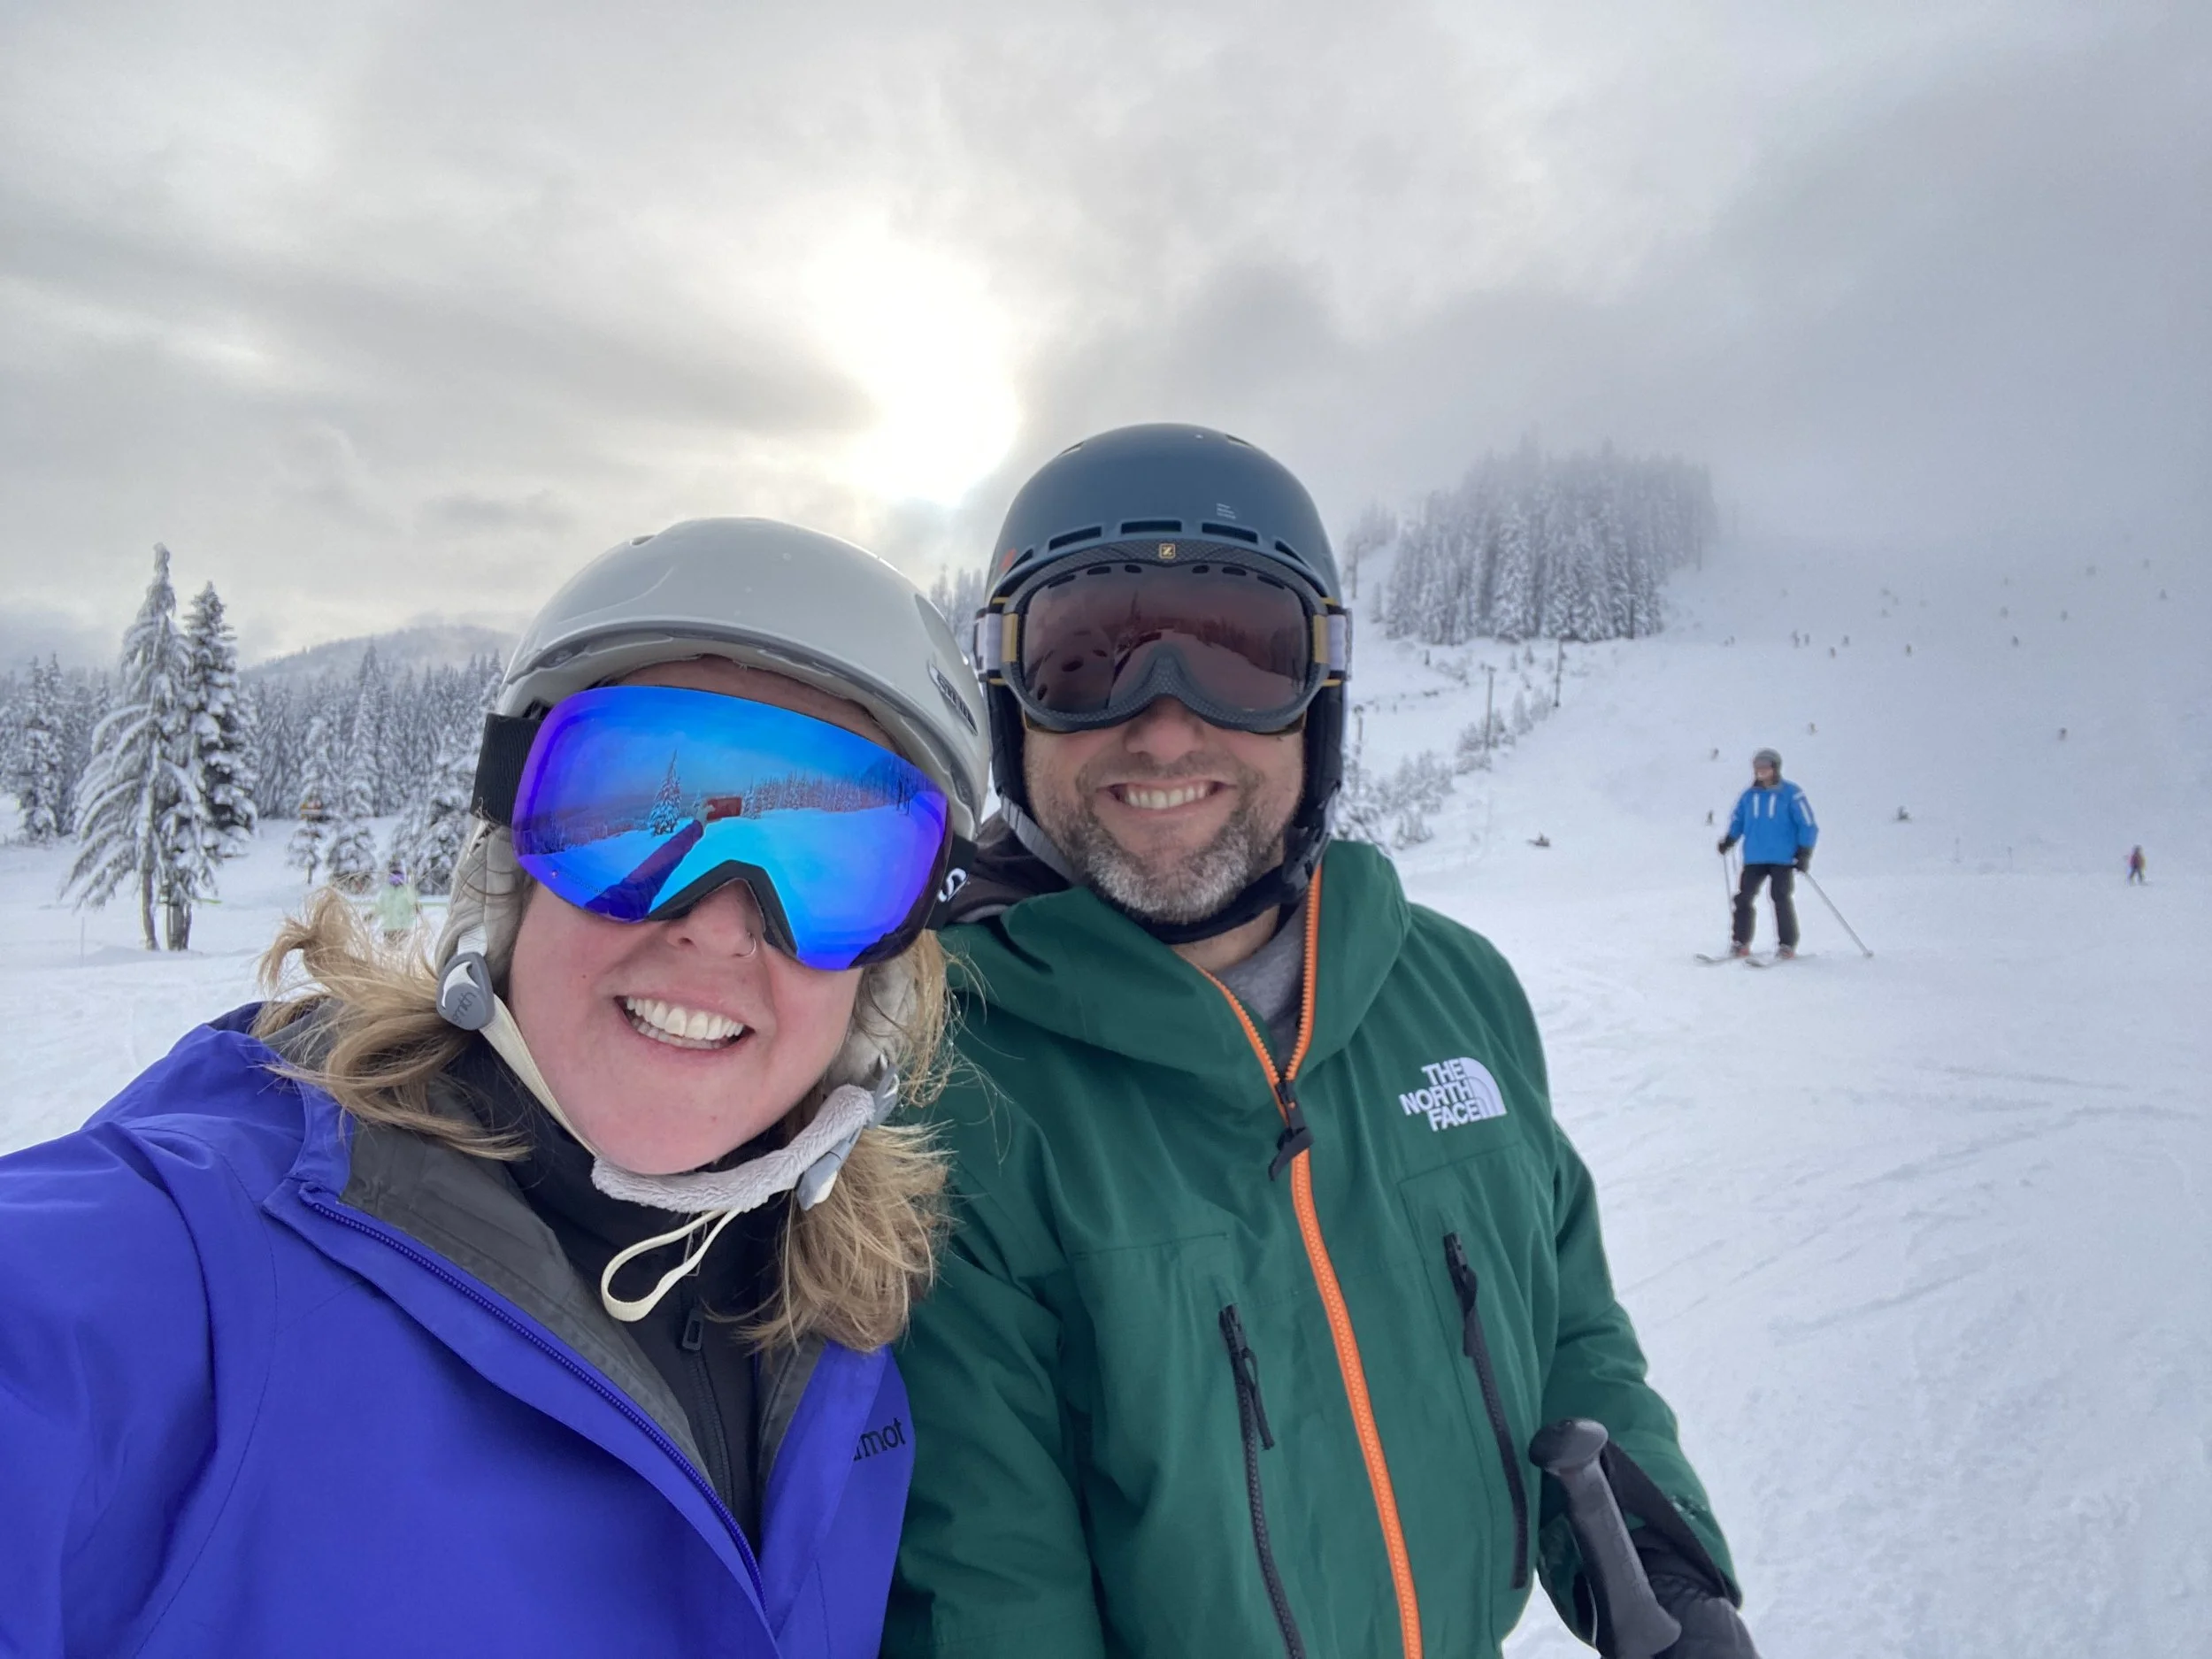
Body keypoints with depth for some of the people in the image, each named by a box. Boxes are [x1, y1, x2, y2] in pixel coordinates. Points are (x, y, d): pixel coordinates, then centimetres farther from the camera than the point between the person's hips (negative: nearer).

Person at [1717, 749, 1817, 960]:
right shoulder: (1749, 796, 10)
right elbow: (1737, 820, 23)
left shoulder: (1792, 794, -4)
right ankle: (1740, 942, 9)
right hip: (1754, 859, 4)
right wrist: (1728, 840, 8)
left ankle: (1787, 944, 1)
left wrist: (1804, 853, -10)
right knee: (1743, 898, -1)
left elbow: (1808, 825, -2)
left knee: (1781, 898, -10)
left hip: (1783, 859, -4)